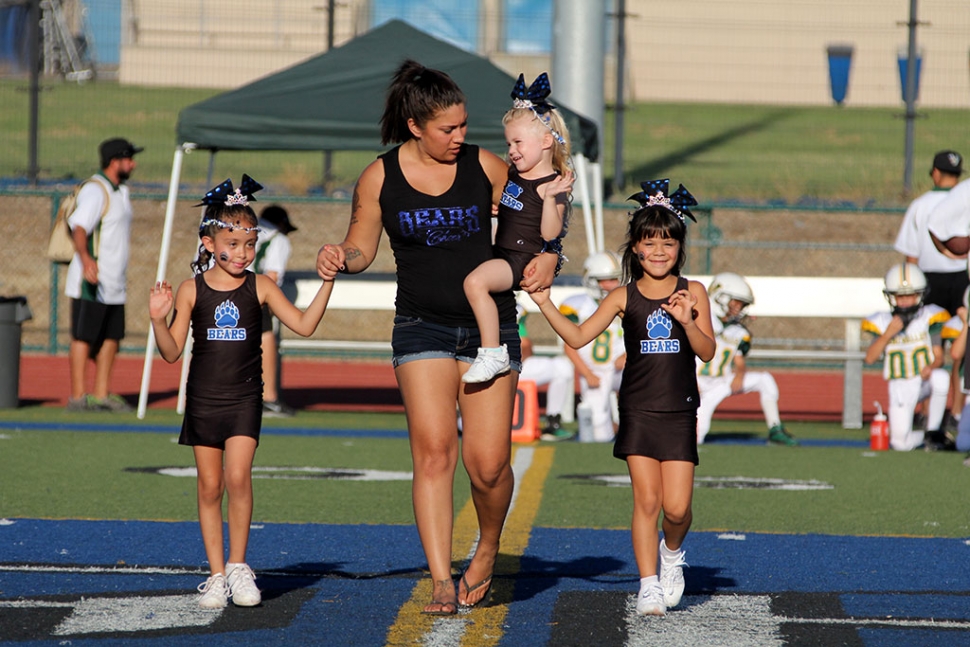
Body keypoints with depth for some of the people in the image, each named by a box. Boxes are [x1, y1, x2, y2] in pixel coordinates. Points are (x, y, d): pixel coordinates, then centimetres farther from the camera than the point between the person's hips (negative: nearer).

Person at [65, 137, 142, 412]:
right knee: (83, 337, -6)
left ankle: (102, 395, 17)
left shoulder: (120, 191, 16)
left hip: (114, 284, 9)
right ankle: (77, 397, -5)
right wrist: (85, 258, -45)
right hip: (91, 283, -9)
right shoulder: (94, 190, -14)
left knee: (111, 338, 11)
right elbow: (79, 227, -27)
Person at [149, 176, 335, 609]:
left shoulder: (260, 287, 0)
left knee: (237, 476, -16)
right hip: (203, 399, 1)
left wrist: (327, 284, -10)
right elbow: (172, 352, -1)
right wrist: (158, 320, -19)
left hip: (244, 399, -1)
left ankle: (238, 566, -2)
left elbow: (304, 325, -2)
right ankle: (216, 574, 13)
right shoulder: (192, 290, -1)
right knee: (209, 486, 5)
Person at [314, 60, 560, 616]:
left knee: (488, 462, -7)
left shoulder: (485, 167, -2)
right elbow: (362, 248, 8)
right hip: (422, 326, 0)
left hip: (490, 324, 0)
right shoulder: (379, 178, -3)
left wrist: (548, 257, -12)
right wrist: (339, 258, -15)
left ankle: (488, 550, 23)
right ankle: (443, 584, -14)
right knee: (434, 450, -14)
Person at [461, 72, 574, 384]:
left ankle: (493, 353, -30)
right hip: (499, 254, 10)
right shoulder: (509, 176, 14)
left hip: (526, 260, -10)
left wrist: (549, 198, -31)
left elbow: (550, 233, -20)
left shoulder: (554, 185, -11)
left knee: (475, 281, -32)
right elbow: (491, 206, 33)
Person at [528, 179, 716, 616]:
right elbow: (578, 337, 0)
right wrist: (544, 304, -10)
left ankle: (672, 551, 27)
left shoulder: (691, 293, 2)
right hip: (638, 410, 0)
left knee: (677, 506, -5)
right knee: (646, 500, -4)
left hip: (679, 414, 0)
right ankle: (649, 585, 5)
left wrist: (687, 321, -21)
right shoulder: (624, 298, 2)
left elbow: (707, 352, -4)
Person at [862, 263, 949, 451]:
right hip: (899, 387, 0)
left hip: (924, 381, 0)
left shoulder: (928, 318, -1)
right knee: (901, 444, -16)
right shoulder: (883, 322, 0)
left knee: (940, 377, -38)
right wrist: (888, 334, -20)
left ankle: (933, 431, -16)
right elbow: (870, 358, -9)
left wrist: (931, 367, -27)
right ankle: (924, 436, 22)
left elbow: (939, 356, -5)